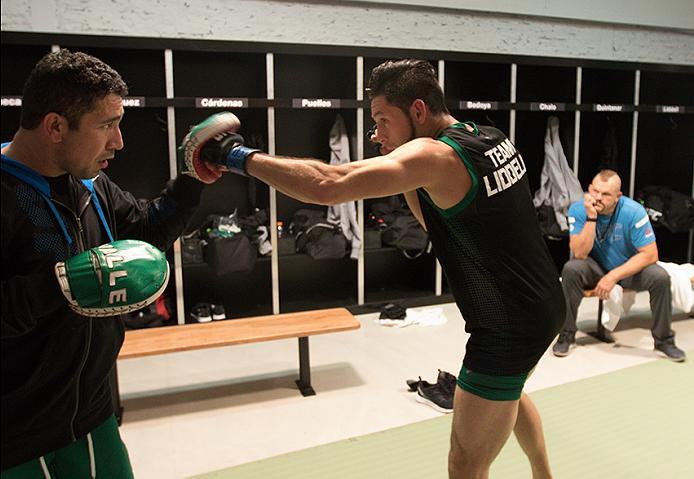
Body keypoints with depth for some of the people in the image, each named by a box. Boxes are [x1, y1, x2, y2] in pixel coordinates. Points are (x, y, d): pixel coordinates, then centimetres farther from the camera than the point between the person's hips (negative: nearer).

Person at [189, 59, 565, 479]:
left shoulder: (434, 154, -22)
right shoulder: (493, 139, 4)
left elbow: (328, 186, -33)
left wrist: (240, 156, -22)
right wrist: (404, 168, -1)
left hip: (508, 330, -10)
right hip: (546, 307, 10)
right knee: (508, 390, 37)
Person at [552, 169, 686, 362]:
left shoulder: (634, 211, -21)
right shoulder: (578, 209, -19)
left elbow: (650, 254, -20)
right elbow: (579, 254, -26)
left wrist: (613, 276, -27)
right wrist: (591, 218, -35)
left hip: (630, 269, 1)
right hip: (595, 268, 0)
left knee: (660, 277, -26)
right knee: (570, 270, -30)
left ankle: (663, 340, -3)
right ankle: (567, 335, -14)